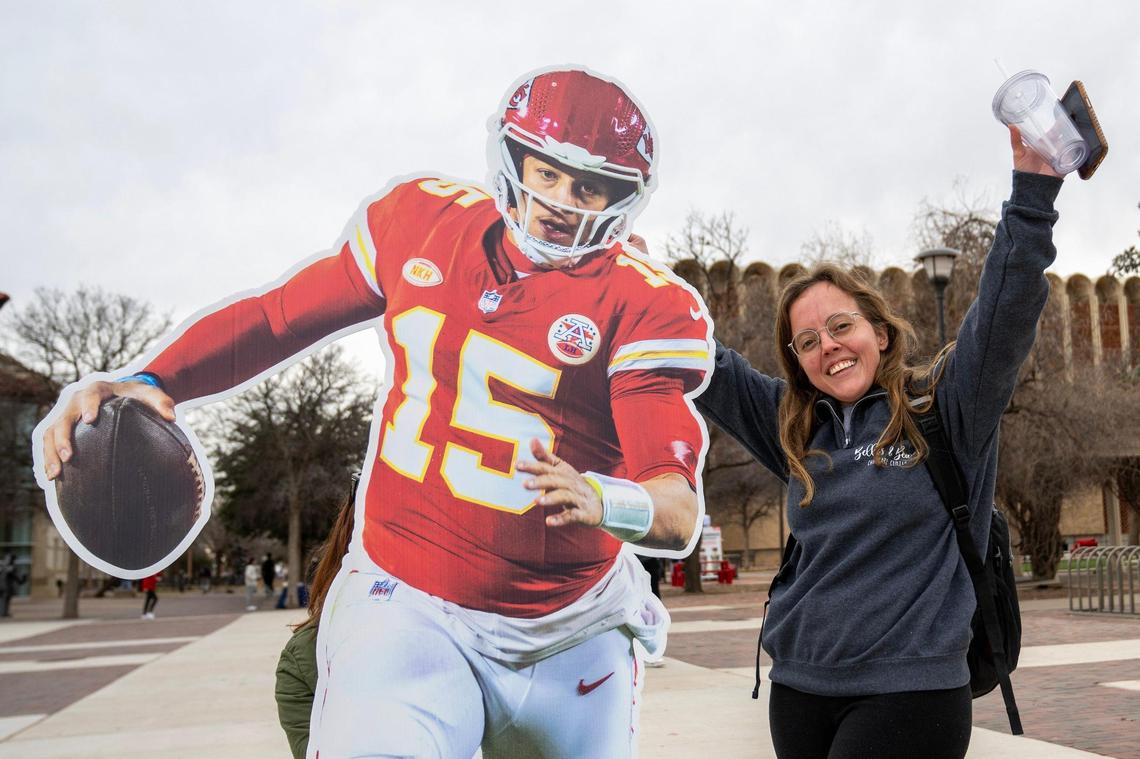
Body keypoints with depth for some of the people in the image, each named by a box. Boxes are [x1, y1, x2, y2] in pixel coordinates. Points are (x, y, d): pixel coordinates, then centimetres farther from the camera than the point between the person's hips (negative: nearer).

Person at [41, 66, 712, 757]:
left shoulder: (646, 305, -11)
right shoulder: (421, 220, 1)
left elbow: (681, 513, -19)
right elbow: (275, 316, 8)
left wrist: (600, 500, -40)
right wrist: (153, 382, -6)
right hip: (406, 606, 0)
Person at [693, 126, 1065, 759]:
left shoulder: (944, 408, -2)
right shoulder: (794, 427, 8)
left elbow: (1007, 309, -14)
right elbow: (701, 366, 11)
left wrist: (1033, 186, -22)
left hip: (908, 689, -4)